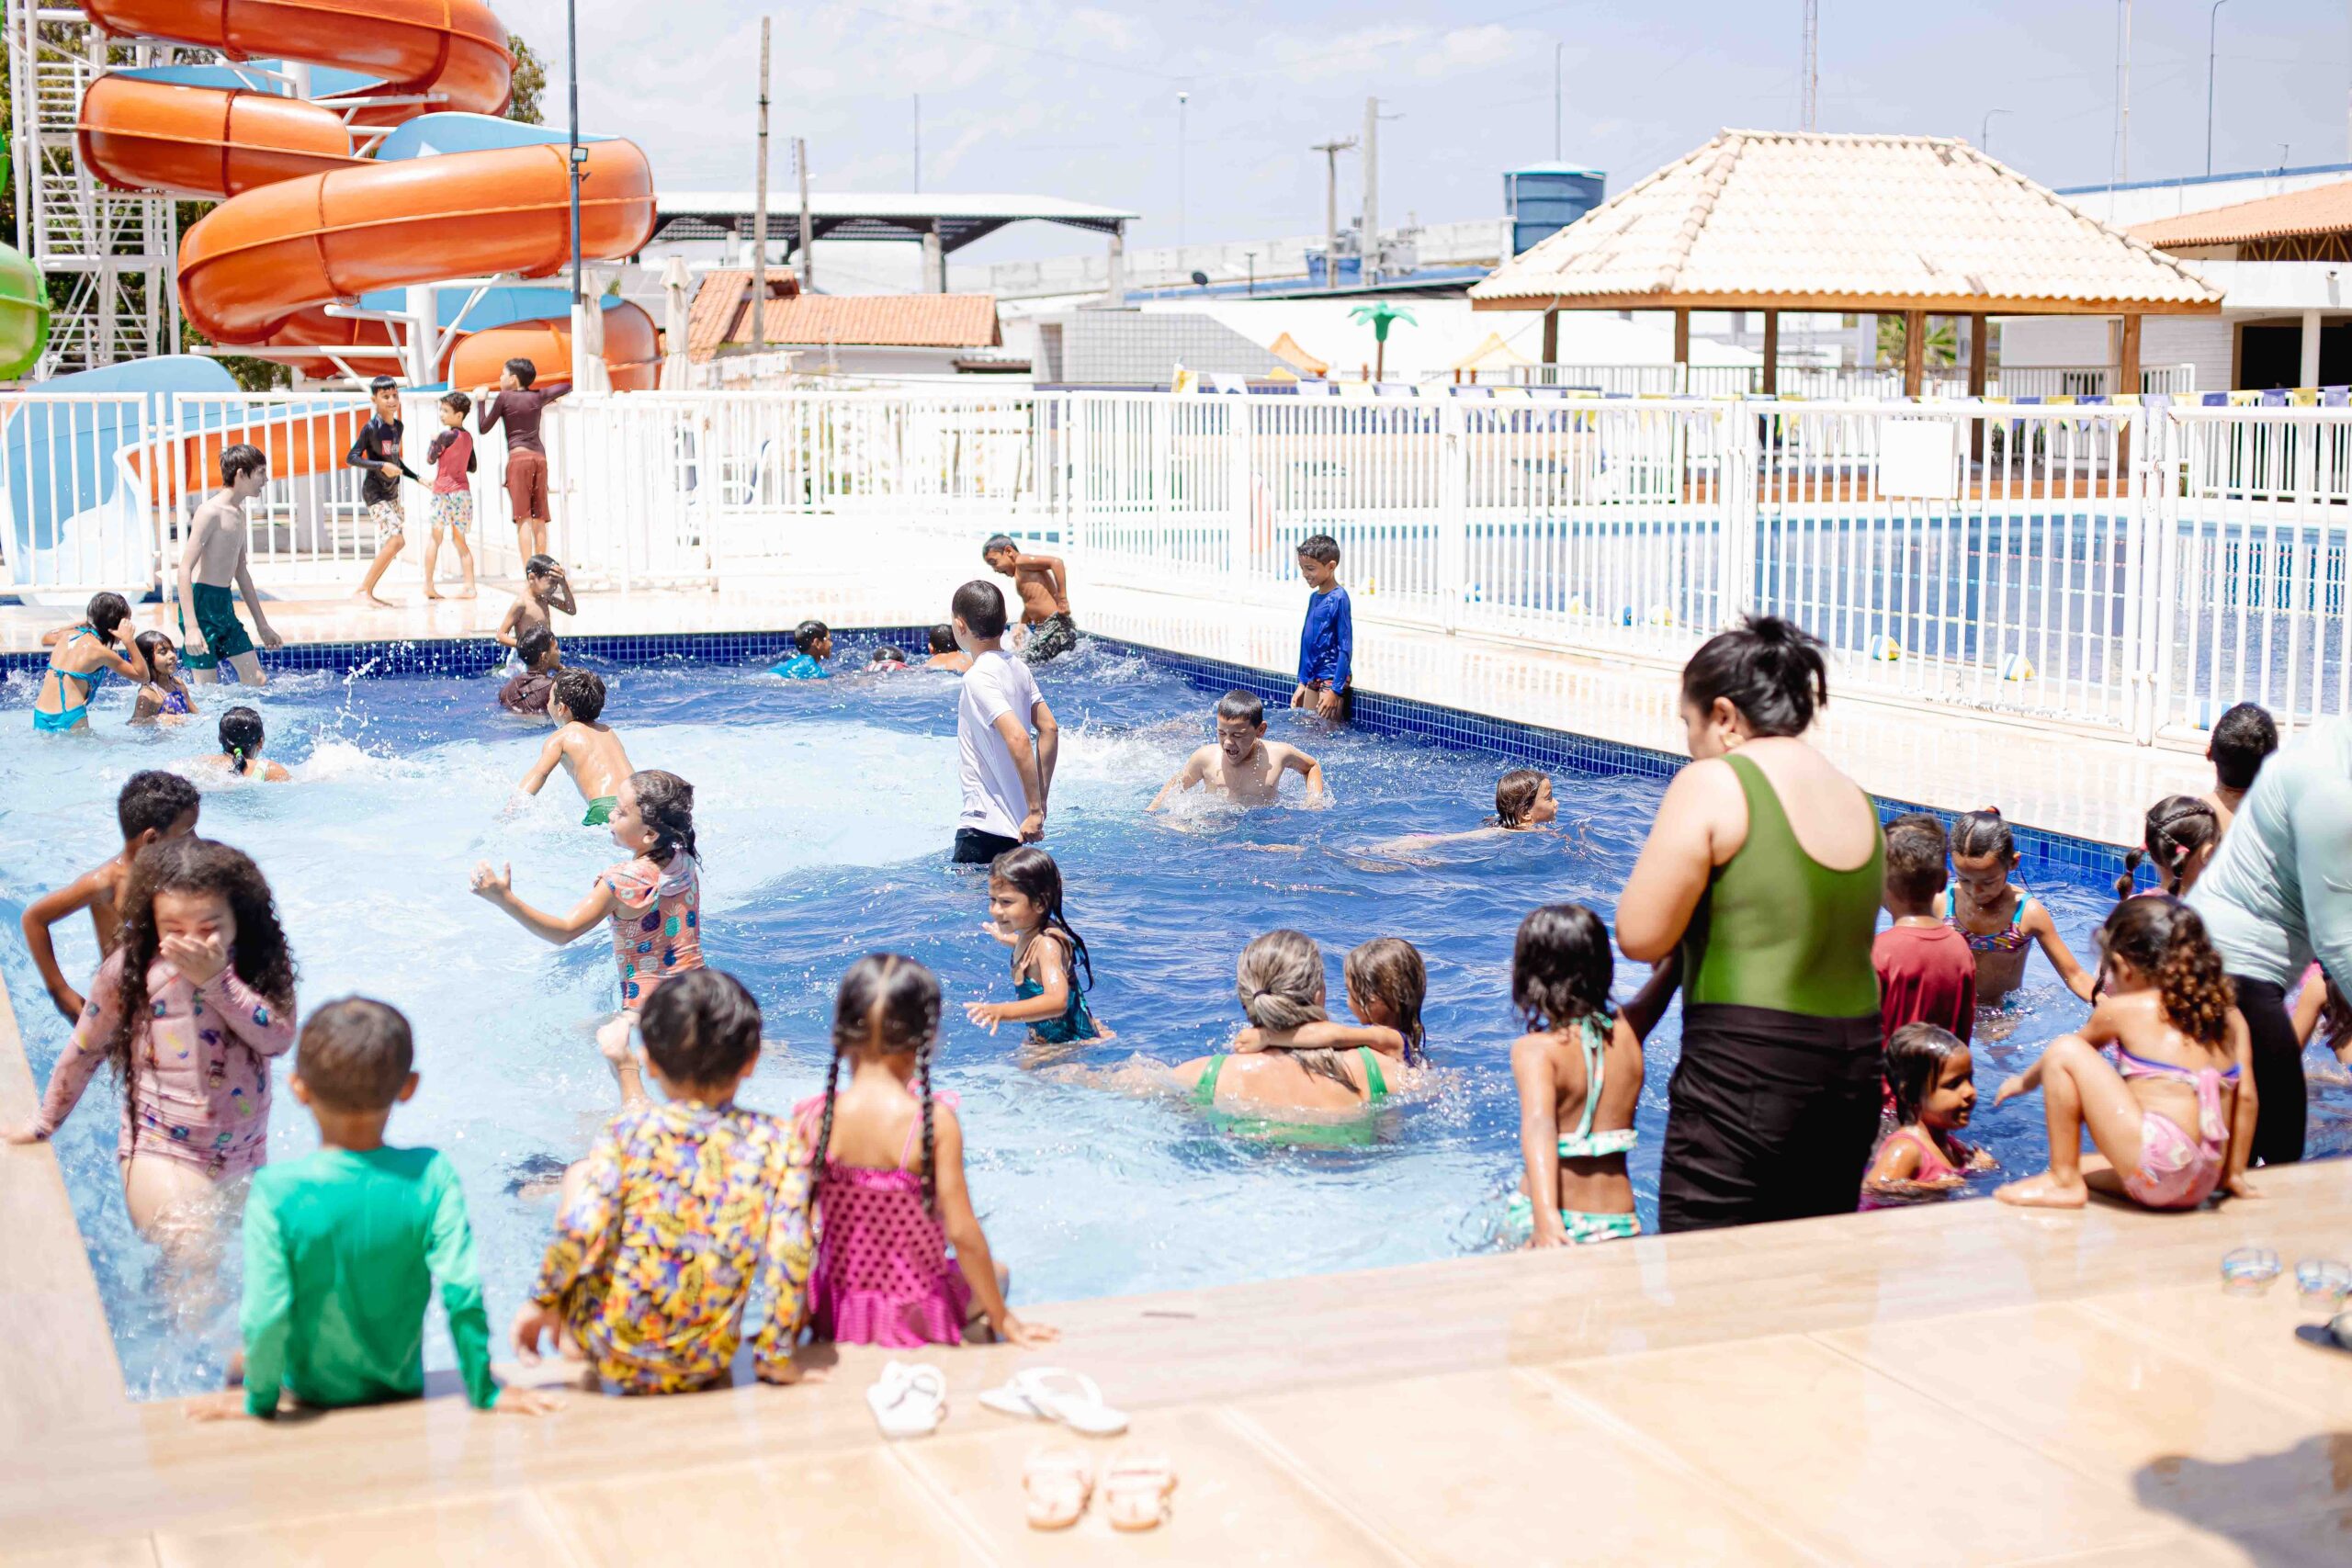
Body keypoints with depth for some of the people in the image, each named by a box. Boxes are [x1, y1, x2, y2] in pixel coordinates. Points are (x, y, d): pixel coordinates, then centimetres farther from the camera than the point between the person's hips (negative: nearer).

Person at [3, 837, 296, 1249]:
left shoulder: (261, 961, -8)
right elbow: (86, 1047, 2)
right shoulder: (132, 967, -12)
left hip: (244, 1154, 3)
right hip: (159, 1153, -3)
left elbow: (279, 1039, -21)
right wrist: (44, 1123, 13)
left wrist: (216, 980, -29)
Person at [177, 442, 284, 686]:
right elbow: (185, 569, -19)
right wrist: (190, 627, -28)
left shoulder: (239, 514, 14)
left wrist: (262, 624, 27)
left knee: (258, 682, 7)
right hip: (202, 604, -9)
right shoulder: (211, 511, -14)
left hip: (225, 606, 9)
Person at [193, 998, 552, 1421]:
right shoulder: (431, 1176, -20)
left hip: (312, 1398, -2)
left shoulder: (277, 1191, -24)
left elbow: (265, 1314, -25)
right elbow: (463, 1294, -21)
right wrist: (484, 1393, -9)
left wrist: (259, 1399, -8)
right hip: (403, 1393, 2)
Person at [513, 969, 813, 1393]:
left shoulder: (629, 1130, -10)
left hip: (614, 1354, -2)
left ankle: (566, 1340, 35)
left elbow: (582, 1230, -17)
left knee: (580, 1174, 22)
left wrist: (541, 1302, -1)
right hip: (706, 1366, 2)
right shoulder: (778, 1142, -6)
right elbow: (790, 1253, -12)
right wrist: (775, 1356, -2)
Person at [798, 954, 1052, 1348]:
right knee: (995, 1272, 31)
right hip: (917, 1315, -1)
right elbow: (962, 1232, -18)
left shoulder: (811, 1119, -14)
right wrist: (1002, 1318, -4)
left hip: (835, 1314, 1)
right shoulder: (935, 1122, -21)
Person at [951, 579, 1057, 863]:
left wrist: (1035, 809, -23)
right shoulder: (1018, 669, 8)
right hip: (1014, 824, 9)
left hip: (983, 828, -9)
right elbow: (1049, 730, 10)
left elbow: (1018, 739, -27)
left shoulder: (978, 677, -17)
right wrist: (1040, 804, 12)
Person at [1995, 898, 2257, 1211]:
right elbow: (2247, 1097, 11)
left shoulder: (2122, 1010, 2)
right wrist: (2234, 1175, 19)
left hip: (2154, 1169, -8)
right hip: (2204, 1184, 8)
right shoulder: (2230, 1016, 13)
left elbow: (2067, 1054, 19)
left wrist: (2025, 1080, 38)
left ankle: (2064, 1182, 0)